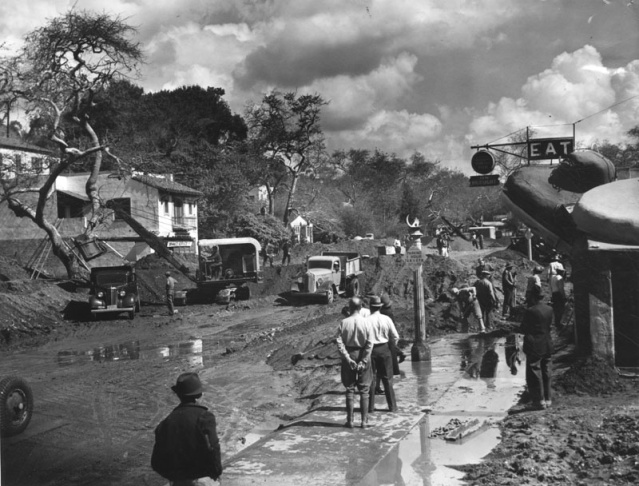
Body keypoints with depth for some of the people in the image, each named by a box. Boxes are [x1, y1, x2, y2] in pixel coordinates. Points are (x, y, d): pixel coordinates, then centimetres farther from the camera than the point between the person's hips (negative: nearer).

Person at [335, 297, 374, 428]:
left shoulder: (344, 323, -6)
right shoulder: (366, 322, -7)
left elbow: (339, 342, -11)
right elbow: (370, 344, -12)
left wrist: (348, 359, -10)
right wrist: (363, 361, -10)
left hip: (349, 356, 0)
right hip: (362, 355, 0)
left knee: (349, 389, 9)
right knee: (364, 390, 8)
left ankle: (350, 420, 10)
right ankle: (364, 421, 9)